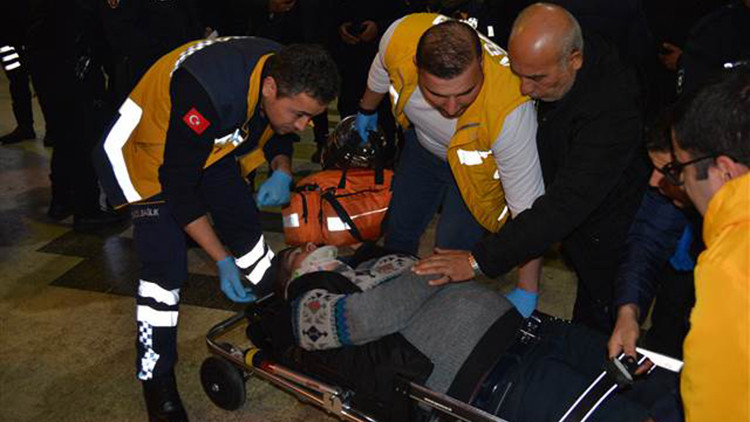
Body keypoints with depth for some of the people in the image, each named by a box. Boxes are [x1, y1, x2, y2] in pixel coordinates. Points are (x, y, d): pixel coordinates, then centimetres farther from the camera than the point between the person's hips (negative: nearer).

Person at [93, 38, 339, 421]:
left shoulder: (288, 73, -17)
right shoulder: (207, 93, -41)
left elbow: (272, 129, 5)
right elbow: (178, 187, -31)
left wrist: (282, 171, -16)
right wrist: (222, 261, -27)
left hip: (211, 142, 7)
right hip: (149, 149, -7)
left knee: (244, 224, 10)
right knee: (166, 266, -14)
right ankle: (156, 379, 1)